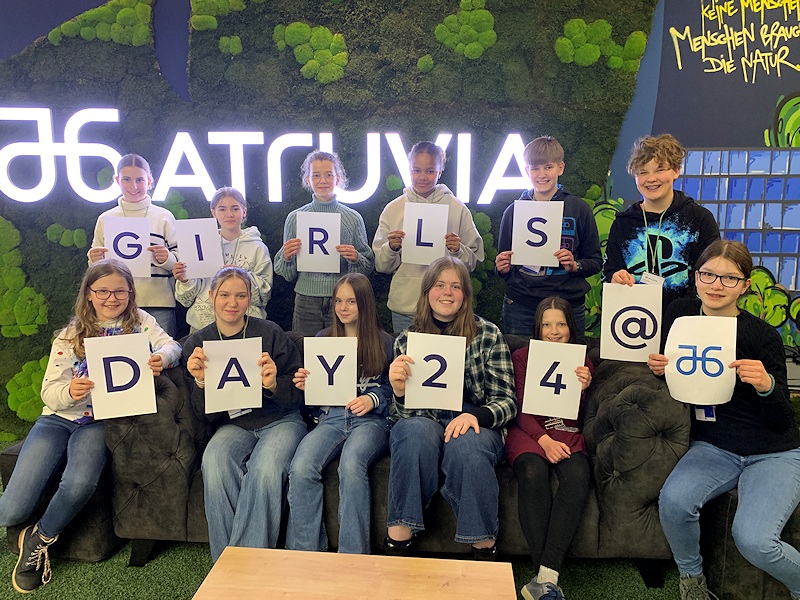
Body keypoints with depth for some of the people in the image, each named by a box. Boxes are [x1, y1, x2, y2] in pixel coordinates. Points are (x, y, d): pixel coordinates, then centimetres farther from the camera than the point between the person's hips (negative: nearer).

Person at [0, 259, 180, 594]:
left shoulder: (139, 322, 3)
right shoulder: (70, 335, 3)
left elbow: (171, 345, -12)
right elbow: (49, 393, -1)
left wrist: (162, 357, -37)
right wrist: (69, 391, -26)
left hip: (99, 422, -1)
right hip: (58, 419, 1)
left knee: (79, 485, -32)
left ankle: (39, 540, -2)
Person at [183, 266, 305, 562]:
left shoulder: (269, 333, -5)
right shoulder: (196, 343, 4)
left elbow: (298, 393, -3)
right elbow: (206, 414, 5)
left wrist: (273, 385, -24)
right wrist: (200, 382, -15)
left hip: (280, 420, -2)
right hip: (234, 424, 2)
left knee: (265, 469, -32)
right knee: (214, 463, -30)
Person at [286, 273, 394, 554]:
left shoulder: (384, 342, 11)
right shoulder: (323, 339, 20)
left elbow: (393, 388, 9)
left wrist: (373, 398, -11)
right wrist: (305, 385, 0)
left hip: (371, 419, -3)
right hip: (330, 417, 3)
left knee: (351, 464, -36)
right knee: (301, 467, -29)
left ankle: (353, 558, -24)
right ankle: (304, 555, -16)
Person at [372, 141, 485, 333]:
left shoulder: (458, 209, 1)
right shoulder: (393, 209, 4)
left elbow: (474, 262, 4)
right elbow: (381, 266, 6)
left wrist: (458, 251, -15)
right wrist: (391, 248, -13)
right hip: (404, 306, 1)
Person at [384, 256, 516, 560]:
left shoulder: (488, 335, 1)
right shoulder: (406, 340, 5)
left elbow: (507, 402, -2)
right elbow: (406, 412, 2)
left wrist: (474, 416, -24)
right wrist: (399, 390, -23)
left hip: (474, 426, -1)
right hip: (423, 422, 1)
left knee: (465, 443, -34)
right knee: (417, 432, -33)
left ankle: (484, 547, -17)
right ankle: (398, 539, -23)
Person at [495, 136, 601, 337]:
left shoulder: (579, 209, 4)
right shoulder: (513, 211, 8)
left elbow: (595, 261, 6)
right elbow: (503, 266, 15)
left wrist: (575, 266, -13)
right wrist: (502, 268, -5)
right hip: (520, 307, 1)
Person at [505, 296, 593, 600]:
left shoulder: (582, 363, 16)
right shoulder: (522, 357, 11)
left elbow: (577, 419, 10)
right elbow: (521, 409, 1)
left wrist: (581, 391, -12)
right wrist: (545, 440, -17)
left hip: (567, 435, 2)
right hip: (529, 432, -1)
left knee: (577, 476, -33)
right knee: (533, 473, -36)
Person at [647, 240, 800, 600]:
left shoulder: (762, 336, -14)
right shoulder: (681, 313, -4)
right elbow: (666, 366, 13)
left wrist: (766, 385, -31)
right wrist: (657, 365, -11)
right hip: (714, 447, 3)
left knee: (753, 539, -25)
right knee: (673, 500, -25)